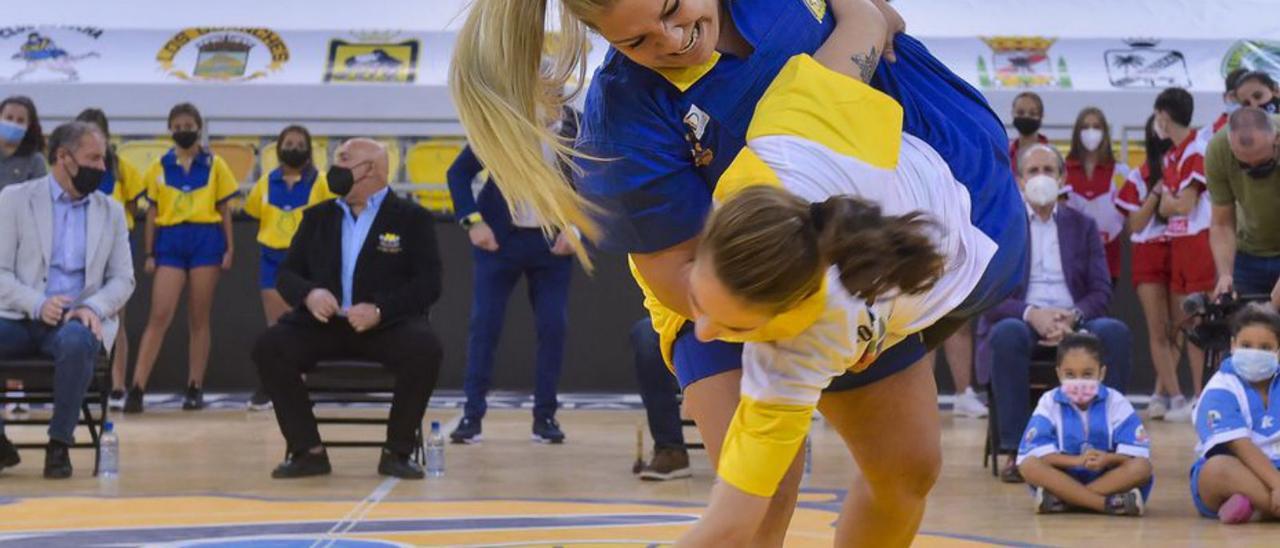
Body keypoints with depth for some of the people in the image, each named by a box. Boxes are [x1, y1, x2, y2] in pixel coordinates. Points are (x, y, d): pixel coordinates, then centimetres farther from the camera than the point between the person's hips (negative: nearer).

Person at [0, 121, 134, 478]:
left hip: (76, 321, 0)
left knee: (76, 340, -37)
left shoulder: (111, 212, 13)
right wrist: (37, 304, -18)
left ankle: (60, 444, -22)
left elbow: (123, 279, 9)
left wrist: (93, 307, -13)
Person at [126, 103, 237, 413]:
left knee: (199, 319, 4)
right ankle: (137, 388, -12)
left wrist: (229, 249, 2)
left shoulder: (214, 165, 6)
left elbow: (224, 209, 8)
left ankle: (195, 388, 10)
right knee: (159, 317, -8)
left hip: (206, 240, 0)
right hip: (170, 241, 0)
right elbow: (152, 211, 9)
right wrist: (149, 253, 5)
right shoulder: (160, 167, 8)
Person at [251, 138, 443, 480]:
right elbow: (287, 273, 14)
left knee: (425, 349, -34)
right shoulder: (318, 217, 17)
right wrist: (308, 294, -11)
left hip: (387, 326, -3)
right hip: (324, 324, 3)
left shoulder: (411, 218, 5)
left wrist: (381, 311, -19)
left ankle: (397, 452, -18)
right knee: (269, 346, -24)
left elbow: (428, 284, -4)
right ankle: (308, 451, -15)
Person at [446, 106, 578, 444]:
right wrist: (473, 222, -8)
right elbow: (459, 172, 1)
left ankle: (545, 416, 9)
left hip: (553, 244, 1)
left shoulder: (576, 126, -5)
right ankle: (472, 414, 3)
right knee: (484, 324, -3)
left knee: (553, 327, -1)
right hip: (499, 239, -1)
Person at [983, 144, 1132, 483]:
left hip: (1073, 322, 2)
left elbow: (1101, 292, 7)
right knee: (1008, 333, -38)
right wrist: (1031, 314, -20)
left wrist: (1073, 317, -16)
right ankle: (1016, 451, -36)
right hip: (1020, 319, -2)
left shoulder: (1083, 225, 16)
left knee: (1115, 332, -30)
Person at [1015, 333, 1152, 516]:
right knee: (1029, 465, -28)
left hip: (1107, 479, 0)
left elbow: (1137, 452, -10)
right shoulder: (1049, 403, -2)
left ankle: (1061, 500, -34)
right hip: (1064, 478, 0)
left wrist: (1108, 459, -31)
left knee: (1142, 467, -27)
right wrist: (1077, 461, -28)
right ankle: (1108, 503, -38)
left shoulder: (1116, 402, -2)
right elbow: (1035, 452, -14)